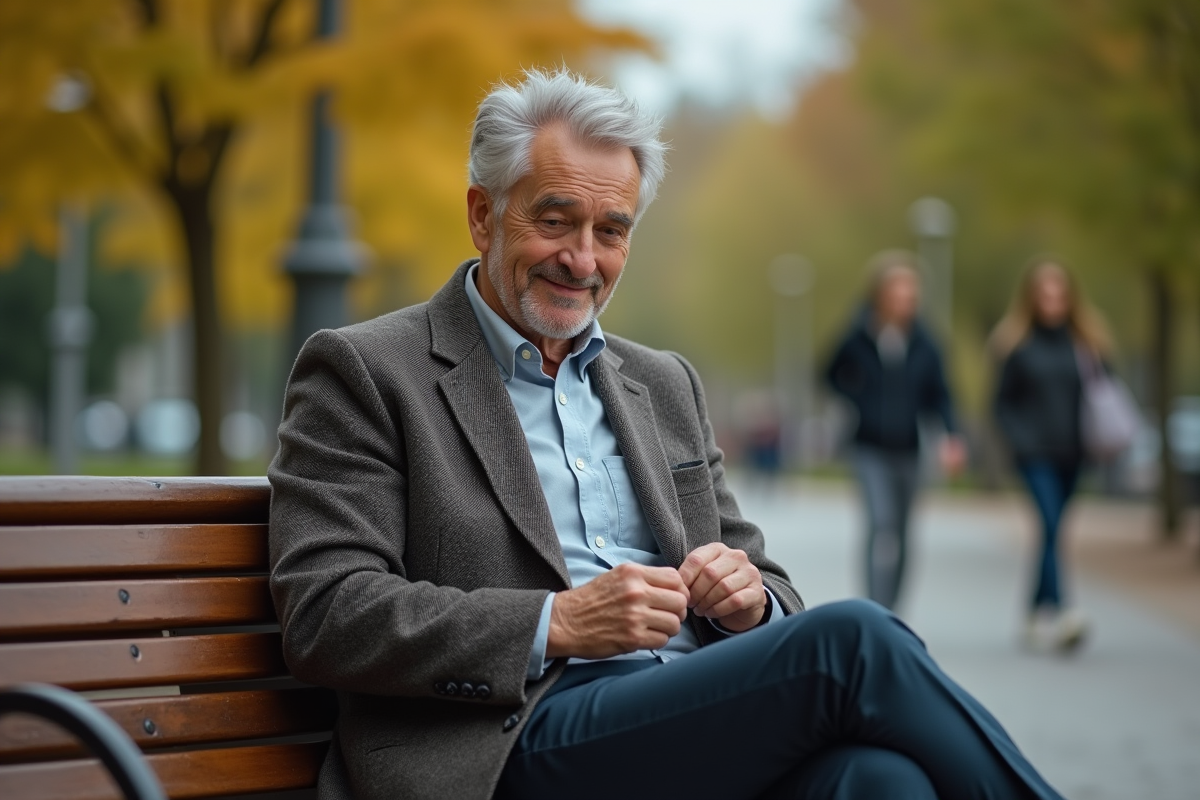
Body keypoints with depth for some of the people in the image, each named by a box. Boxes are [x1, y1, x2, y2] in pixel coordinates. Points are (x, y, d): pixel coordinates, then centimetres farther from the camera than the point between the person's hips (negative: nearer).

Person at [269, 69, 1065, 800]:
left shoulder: (667, 385, 24)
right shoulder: (365, 373, 5)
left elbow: (762, 585, 24)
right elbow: (324, 615, -6)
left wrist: (748, 599, -2)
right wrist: (556, 624, -15)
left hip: (706, 728, 5)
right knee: (851, 641, -27)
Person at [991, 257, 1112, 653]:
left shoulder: (1085, 341, 4)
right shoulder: (1017, 343, -2)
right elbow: (1002, 402, 3)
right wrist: (1019, 439, -9)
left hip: (1072, 453, 3)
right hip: (1035, 453, -3)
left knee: (1051, 531, 10)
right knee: (1051, 525, -18)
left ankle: (1037, 613, 22)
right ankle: (1059, 613, -28)